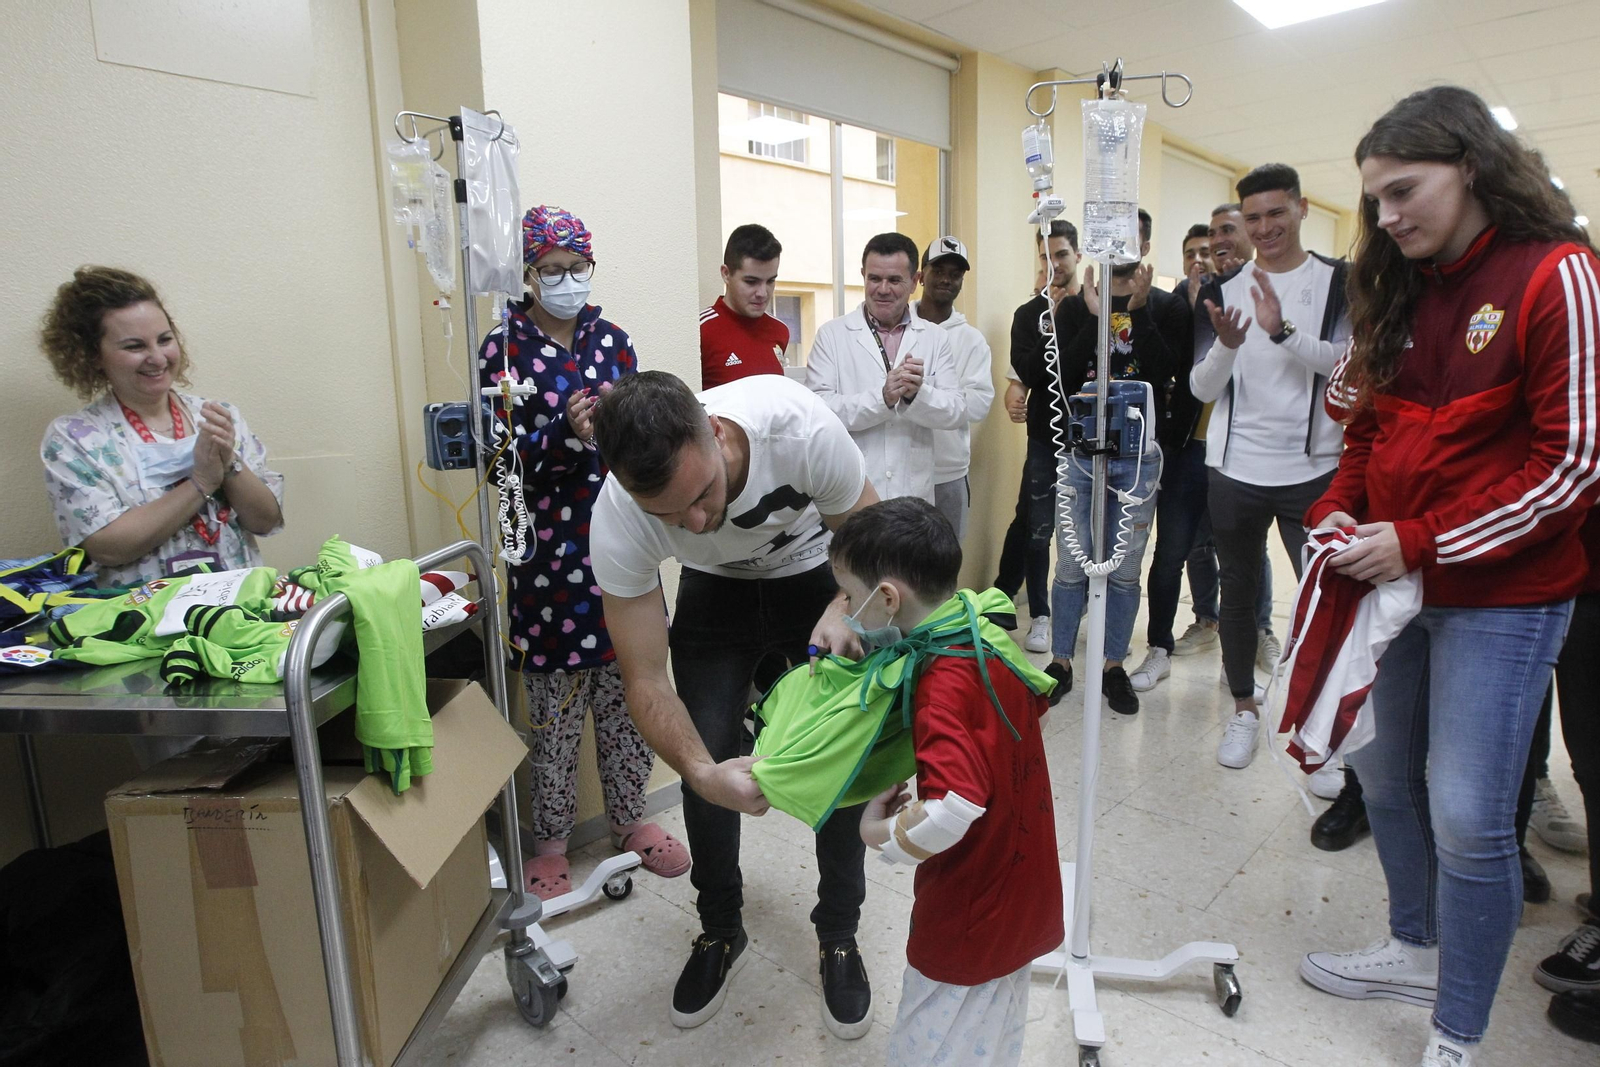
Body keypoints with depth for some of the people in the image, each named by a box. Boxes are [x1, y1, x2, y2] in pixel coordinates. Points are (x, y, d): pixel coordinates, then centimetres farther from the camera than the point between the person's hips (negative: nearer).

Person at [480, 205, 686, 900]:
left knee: (626, 687, 11)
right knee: (556, 698, 4)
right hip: (548, 543, -3)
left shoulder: (611, 339, 10)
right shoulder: (504, 347, -2)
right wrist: (565, 431, -24)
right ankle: (550, 838, 24)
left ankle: (628, 816, 31)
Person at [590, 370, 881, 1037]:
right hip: (716, 586, 1)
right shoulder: (617, 520, -34)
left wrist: (842, 611, -41)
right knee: (705, 758, -8)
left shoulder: (800, 425, -40)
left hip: (812, 573, 0)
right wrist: (701, 773, -43)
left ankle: (839, 937, 18)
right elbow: (645, 678, -26)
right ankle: (721, 932, 21)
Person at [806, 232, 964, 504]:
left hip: (914, 496, 2)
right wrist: (881, 398, -23)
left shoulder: (936, 338, 7)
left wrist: (918, 394, -19)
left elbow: (958, 412, 1)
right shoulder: (831, 335, 0)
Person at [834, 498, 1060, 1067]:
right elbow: (1036, 702, 16)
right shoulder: (991, 643, -4)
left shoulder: (942, 684, -30)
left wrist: (881, 832, -22)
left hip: (967, 923, -8)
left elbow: (956, 807, -41)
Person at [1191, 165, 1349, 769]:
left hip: (1313, 470, -2)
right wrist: (1227, 345, -19)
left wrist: (1283, 331, -26)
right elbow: (1201, 389, 1)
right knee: (1238, 592, 11)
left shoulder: (1338, 282, 2)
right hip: (1235, 470, 2)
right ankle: (1244, 708, 26)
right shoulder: (1223, 289, 7)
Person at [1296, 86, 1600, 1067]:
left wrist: (1422, 542, -18)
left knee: (1467, 815, -3)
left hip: (1499, 593, -7)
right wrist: (1338, 510, -1)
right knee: (1384, 774, 15)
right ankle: (1417, 949, 38)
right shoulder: (1403, 291, 10)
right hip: (1394, 579, 7)